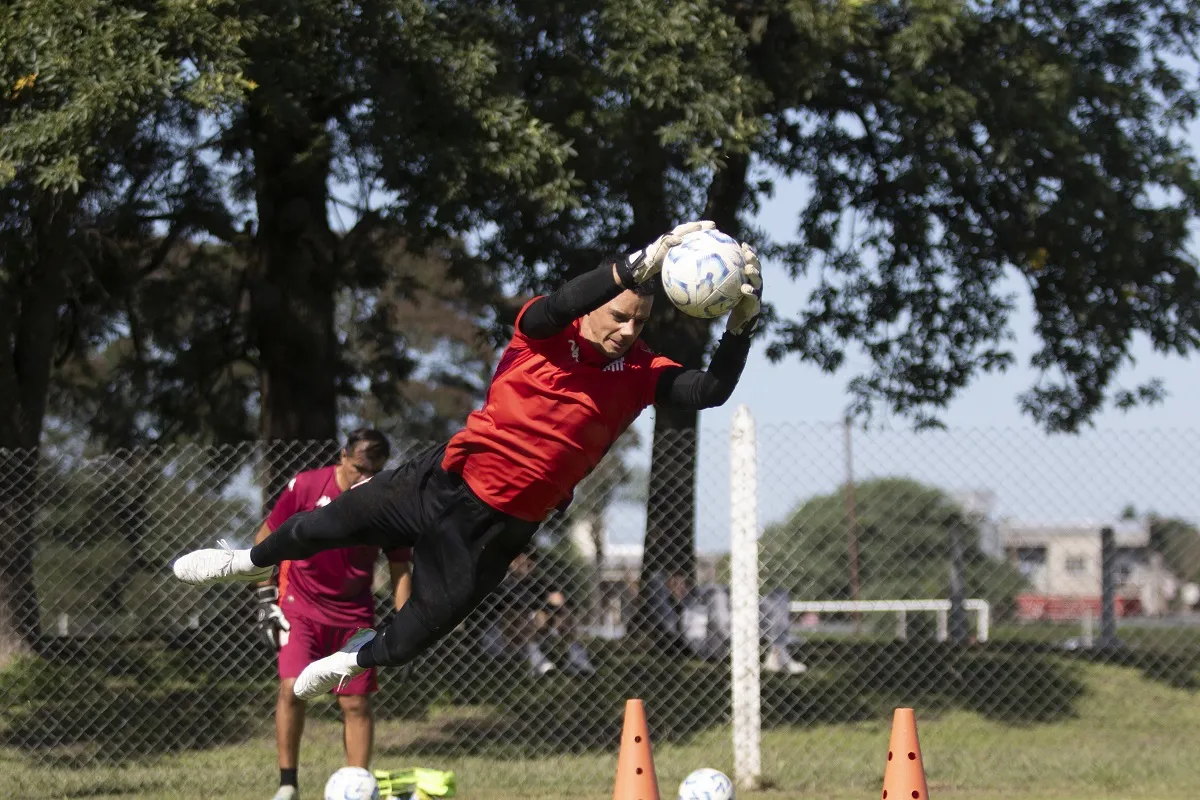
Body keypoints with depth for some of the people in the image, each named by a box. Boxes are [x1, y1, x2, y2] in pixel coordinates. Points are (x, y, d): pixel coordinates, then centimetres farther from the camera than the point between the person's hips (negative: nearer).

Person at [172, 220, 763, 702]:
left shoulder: (639, 374, -7)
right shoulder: (546, 333, -11)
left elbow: (711, 391, -20)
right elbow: (559, 306, -34)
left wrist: (742, 321, -36)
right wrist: (642, 264, -48)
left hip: (498, 524, 1)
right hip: (444, 479, -1)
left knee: (435, 616, 11)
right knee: (326, 526, 9)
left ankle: (368, 654, 47)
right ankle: (255, 562, 43)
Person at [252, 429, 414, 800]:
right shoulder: (305, 487, -14)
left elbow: (400, 569, 0)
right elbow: (265, 539, -1)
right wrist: (266, 598, -4)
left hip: (354, 615, 2)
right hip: (300, 607, -2)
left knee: (356, 703, -1)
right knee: (292, 688, -17)